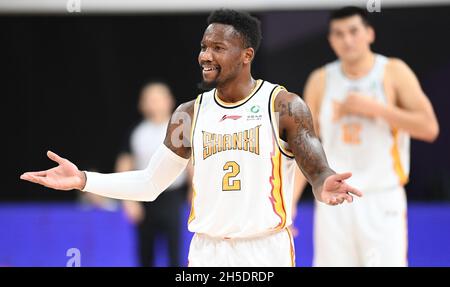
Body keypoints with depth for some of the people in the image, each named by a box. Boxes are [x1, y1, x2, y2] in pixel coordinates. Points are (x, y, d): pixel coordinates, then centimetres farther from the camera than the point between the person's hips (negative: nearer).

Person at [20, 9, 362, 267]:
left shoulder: (284, 106, -6)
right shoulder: (190, 115, 7)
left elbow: (319, 173, -11)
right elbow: (149, 183, 12)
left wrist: (326, 186, -37)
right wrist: (83, 180, 1)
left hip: (267, 254, -4)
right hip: (207, 255, 4)